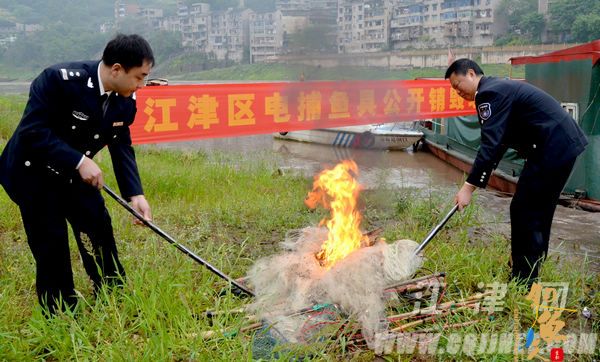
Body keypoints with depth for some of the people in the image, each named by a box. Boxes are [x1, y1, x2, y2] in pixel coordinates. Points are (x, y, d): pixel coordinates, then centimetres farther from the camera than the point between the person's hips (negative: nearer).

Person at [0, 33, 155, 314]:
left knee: (99, 227, 8)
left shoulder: (126, 98, -9)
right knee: (51, 244, -4)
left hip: (74, 173, 7)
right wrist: (79, 161, -34)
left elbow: (121, 146, -1)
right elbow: (32, 131, -30)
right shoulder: (60, 79, -29)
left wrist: (134, 193, -11)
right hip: (33, 172, -6)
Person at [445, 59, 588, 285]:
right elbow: (497, 144, 21)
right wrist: (477, 182, 17)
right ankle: (529, 277, 30)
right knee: (538, 212, 18)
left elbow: (490, 145, -21)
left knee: (524, 211, -4)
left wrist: (469, 187, -19)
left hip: (552, 150, -11)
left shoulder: (490, 93, -13)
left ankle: (523, 281, 3)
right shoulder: (498, 89, 19)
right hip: (564, 145, 11)